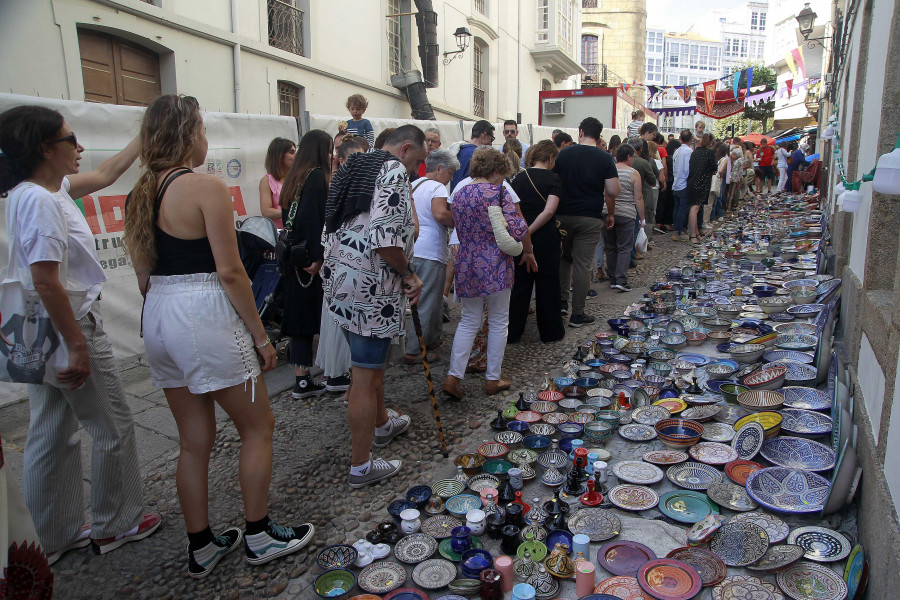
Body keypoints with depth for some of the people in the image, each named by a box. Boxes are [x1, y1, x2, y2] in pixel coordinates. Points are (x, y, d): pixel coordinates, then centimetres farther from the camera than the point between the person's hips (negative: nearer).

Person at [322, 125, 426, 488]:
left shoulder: (358, 167, 18)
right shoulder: (395, 172, -12)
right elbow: (385, 238, -25)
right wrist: (409, 274, -9)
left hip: (340, 275, 10)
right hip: (370, 287, -10)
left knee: (371, 362, 26)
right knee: (366, 374, 0)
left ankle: (381, 425, 47)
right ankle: (361, 467, 13)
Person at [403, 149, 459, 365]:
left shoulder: (413, 185, 18)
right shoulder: (437, 187, -10)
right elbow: (440, 213, -28)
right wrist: (456, 222, -9)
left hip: (414, 248, 9)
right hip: (430, 252, -9)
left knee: (431, 299, 22)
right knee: (427, 304, -3)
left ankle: (432, 338, 34)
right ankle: (413, 351, 0)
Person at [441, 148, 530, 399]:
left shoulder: (458, 194, 10)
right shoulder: (498, 192, -10)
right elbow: (518, 230, -15)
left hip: (467, 264, 5)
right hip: (495, 265, -5)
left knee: (469, 321, 14)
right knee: (498, 322, 8)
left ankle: (453, 376, 4)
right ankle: (493, 379, 16)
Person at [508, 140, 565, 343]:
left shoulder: (519, 178, 6)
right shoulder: (553, 178, -6)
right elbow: (549, 211, -18)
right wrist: (529, 231, -14)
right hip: (545, 239, -4)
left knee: (520, 285, 11)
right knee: (547, 285, 8)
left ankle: (513, 332, 17)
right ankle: (550, 332, 19)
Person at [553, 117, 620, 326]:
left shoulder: (563, 154, 2)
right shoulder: (605, 158, -3)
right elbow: (613, 191, -8)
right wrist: (610, 214, 8)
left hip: (563, 215, 2)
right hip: (591, 218, -2)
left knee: (563, 258, 20)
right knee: (583, 265, 2)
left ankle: (561, 300, 17)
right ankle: (577, 314, 7)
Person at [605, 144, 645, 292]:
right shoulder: (633, 174, -5)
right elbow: (638, 198, -5)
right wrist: (642, 219, 3)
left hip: (607, 214, 3)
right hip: (626, 215, -3)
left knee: (611, 248, 11)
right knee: (624, 248, 1)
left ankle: (613, 280, 16)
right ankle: (621, 280, -8)